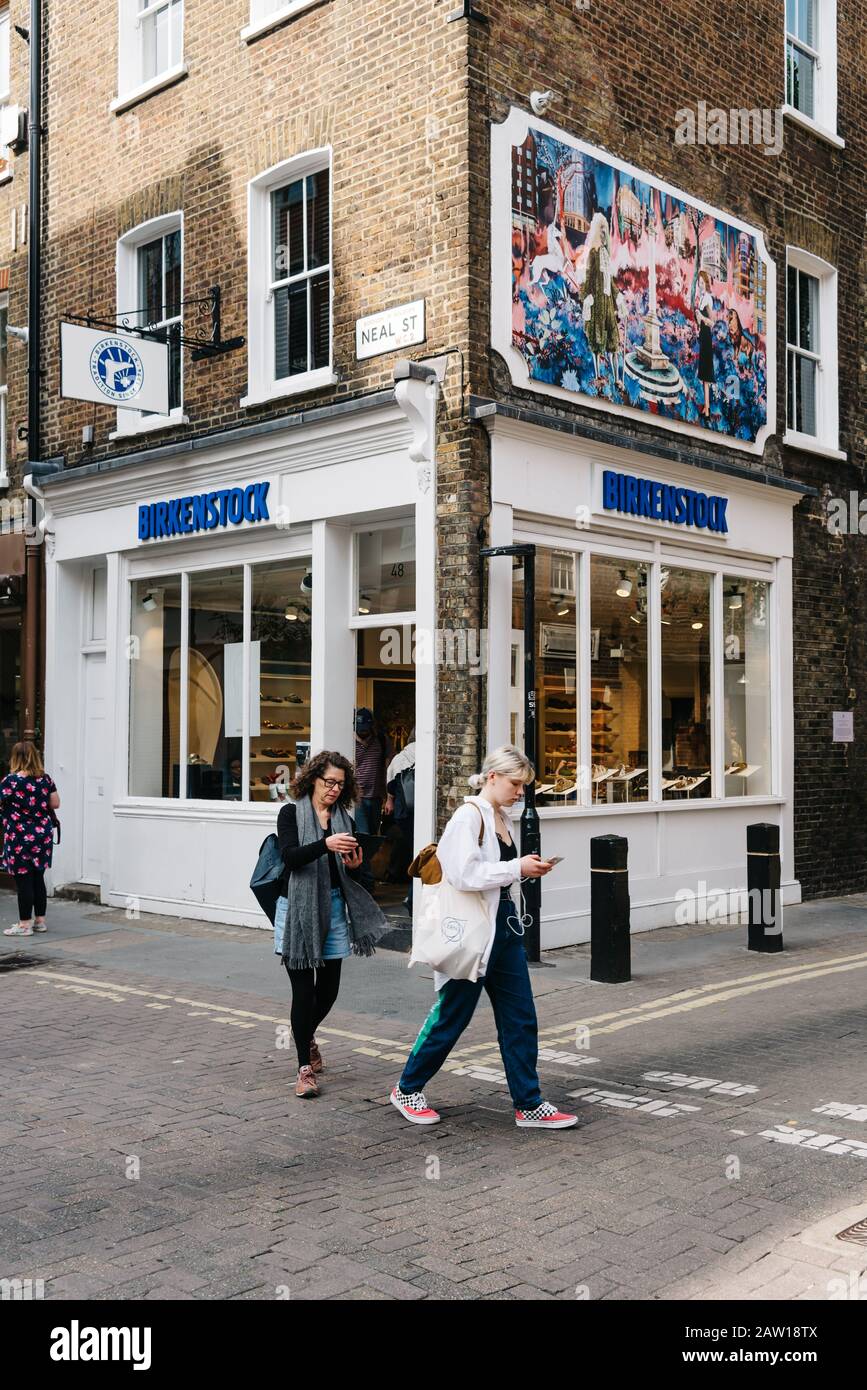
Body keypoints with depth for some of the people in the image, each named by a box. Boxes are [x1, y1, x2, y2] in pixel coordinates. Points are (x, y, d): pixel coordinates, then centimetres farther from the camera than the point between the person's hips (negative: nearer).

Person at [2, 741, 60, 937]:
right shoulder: (45, 779, 3)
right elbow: (55, 804, 7)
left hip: (20, 838, -6)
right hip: (43, 835, 6)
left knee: (23, 880, 0)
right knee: (38, 878, 13)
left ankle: (25, 924, 5)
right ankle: (40, 920, 20)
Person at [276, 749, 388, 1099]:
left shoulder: (345, 820, 10)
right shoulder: (292, 813, -2)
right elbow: (289, 856, -18)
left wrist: (354, 866, -8)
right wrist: (325, 845, -32)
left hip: (334, 908, 4)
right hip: (298, 908, -4)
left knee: (329, 988, 9)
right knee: (304, 989, -4)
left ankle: (305, 1035, 40)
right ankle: (305, 1068, 5)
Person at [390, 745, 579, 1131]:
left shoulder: (501, 818, 13)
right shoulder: (469, 816, -14)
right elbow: (465, 875, -24)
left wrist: (526, 869, 7)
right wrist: (517, 868, -19)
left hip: (504, 926, 9)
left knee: (520, 1019, 8)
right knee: (452, 1016, 5)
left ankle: (529, 1104, 16)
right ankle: (407, 1089, 23)